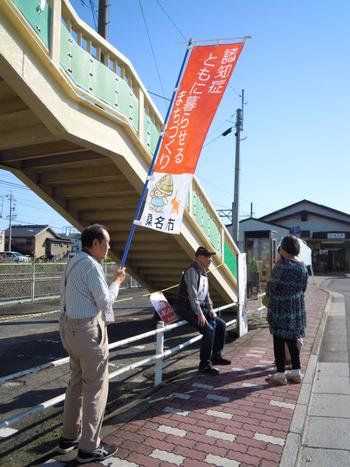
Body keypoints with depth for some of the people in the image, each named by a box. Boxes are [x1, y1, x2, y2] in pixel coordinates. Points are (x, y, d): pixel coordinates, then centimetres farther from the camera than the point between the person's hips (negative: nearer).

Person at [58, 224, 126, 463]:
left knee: (77, 382, 20)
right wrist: (117, 282, -1)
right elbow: (105, 301, -15)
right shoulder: (91, 266, -18)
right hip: (88, 330, -10)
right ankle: (89, 448, 13)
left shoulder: (74, 263, 12)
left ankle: (70, 436, 32)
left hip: (70, 327, 10)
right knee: (96, 388, 2)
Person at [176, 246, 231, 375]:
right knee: (209, 330, -23)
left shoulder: (203, 273, 13)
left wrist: (210, 309, 7)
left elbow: (206, 293, 19)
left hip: (199, 307, 10)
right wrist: (200, 314, -24)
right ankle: (204, 365, -10)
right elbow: (192, 295, -24)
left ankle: (216, 356, 21)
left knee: (221, 324, 8)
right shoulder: (192, 271, -18)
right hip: (187, 308, -10)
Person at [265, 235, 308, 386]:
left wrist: (268, 294, 9)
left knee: (279, 341, 2)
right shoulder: (302, 266, 5)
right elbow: (303, 288, 11)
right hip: (297, 308, 7)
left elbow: (271, 287, -12)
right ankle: (296, 372, 24)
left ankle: (280, 374, 9)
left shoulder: (282, 265, -18)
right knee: (293, 340, 16)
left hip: (280, 309, -7)